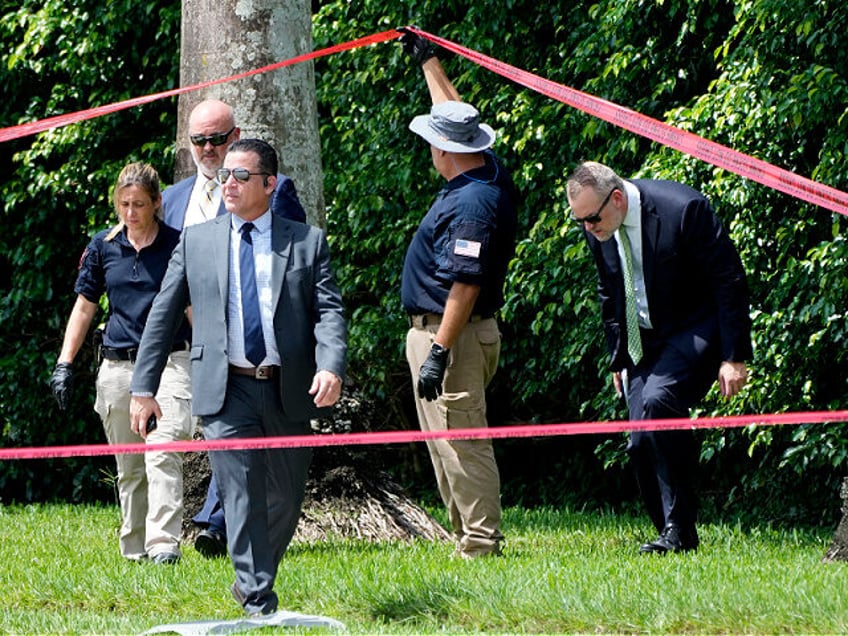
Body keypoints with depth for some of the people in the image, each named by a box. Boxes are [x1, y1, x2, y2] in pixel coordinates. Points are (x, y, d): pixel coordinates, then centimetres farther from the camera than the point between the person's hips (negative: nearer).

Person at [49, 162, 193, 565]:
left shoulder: (179, 245, 0)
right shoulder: (103, 246, 7)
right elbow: (84, 307, 15)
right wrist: (64, 364, 9)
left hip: (168, 361, -3)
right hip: (117, 365, 3)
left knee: (163, 454, -18)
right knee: (129, 467, 8)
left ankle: (164, 544, -23)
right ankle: (134, 550, 17)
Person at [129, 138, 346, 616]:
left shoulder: (308, 242, 6)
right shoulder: (197, 241, 9)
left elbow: (329, 310, -2)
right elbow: (164, 314, 11)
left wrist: (331, 366, -21)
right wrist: (144, 386, 7)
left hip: (289, 392, 1)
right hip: (226, 391, -1)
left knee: (286, 500, 9)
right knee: (243, 499, -8)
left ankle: (252, 579, 31)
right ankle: (259, 604, -7)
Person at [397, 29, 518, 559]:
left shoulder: (471, 205, -22)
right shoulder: (488, 176, 8)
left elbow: (465, 285, -25)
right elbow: (454, 113, 25)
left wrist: (439, 351, -25)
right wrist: (427, 60, 34)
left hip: (454, 335, -11)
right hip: (435, 331, 11)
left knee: (460, 442, -10)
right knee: (447, 443, 14)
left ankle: (481, 544, -9)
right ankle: (469, 538, 18)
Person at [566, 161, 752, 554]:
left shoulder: (683, 209, -24)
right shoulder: (596, 227, -4)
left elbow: (730, 281, -17)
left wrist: (734, 357, -16)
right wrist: (618, 357, 15)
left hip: (696, 329, -7)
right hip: (643, 340, 7)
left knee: (657, 401, -29)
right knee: (641, 443, -2)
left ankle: (679, 529, -22)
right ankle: (673, 536, 12)